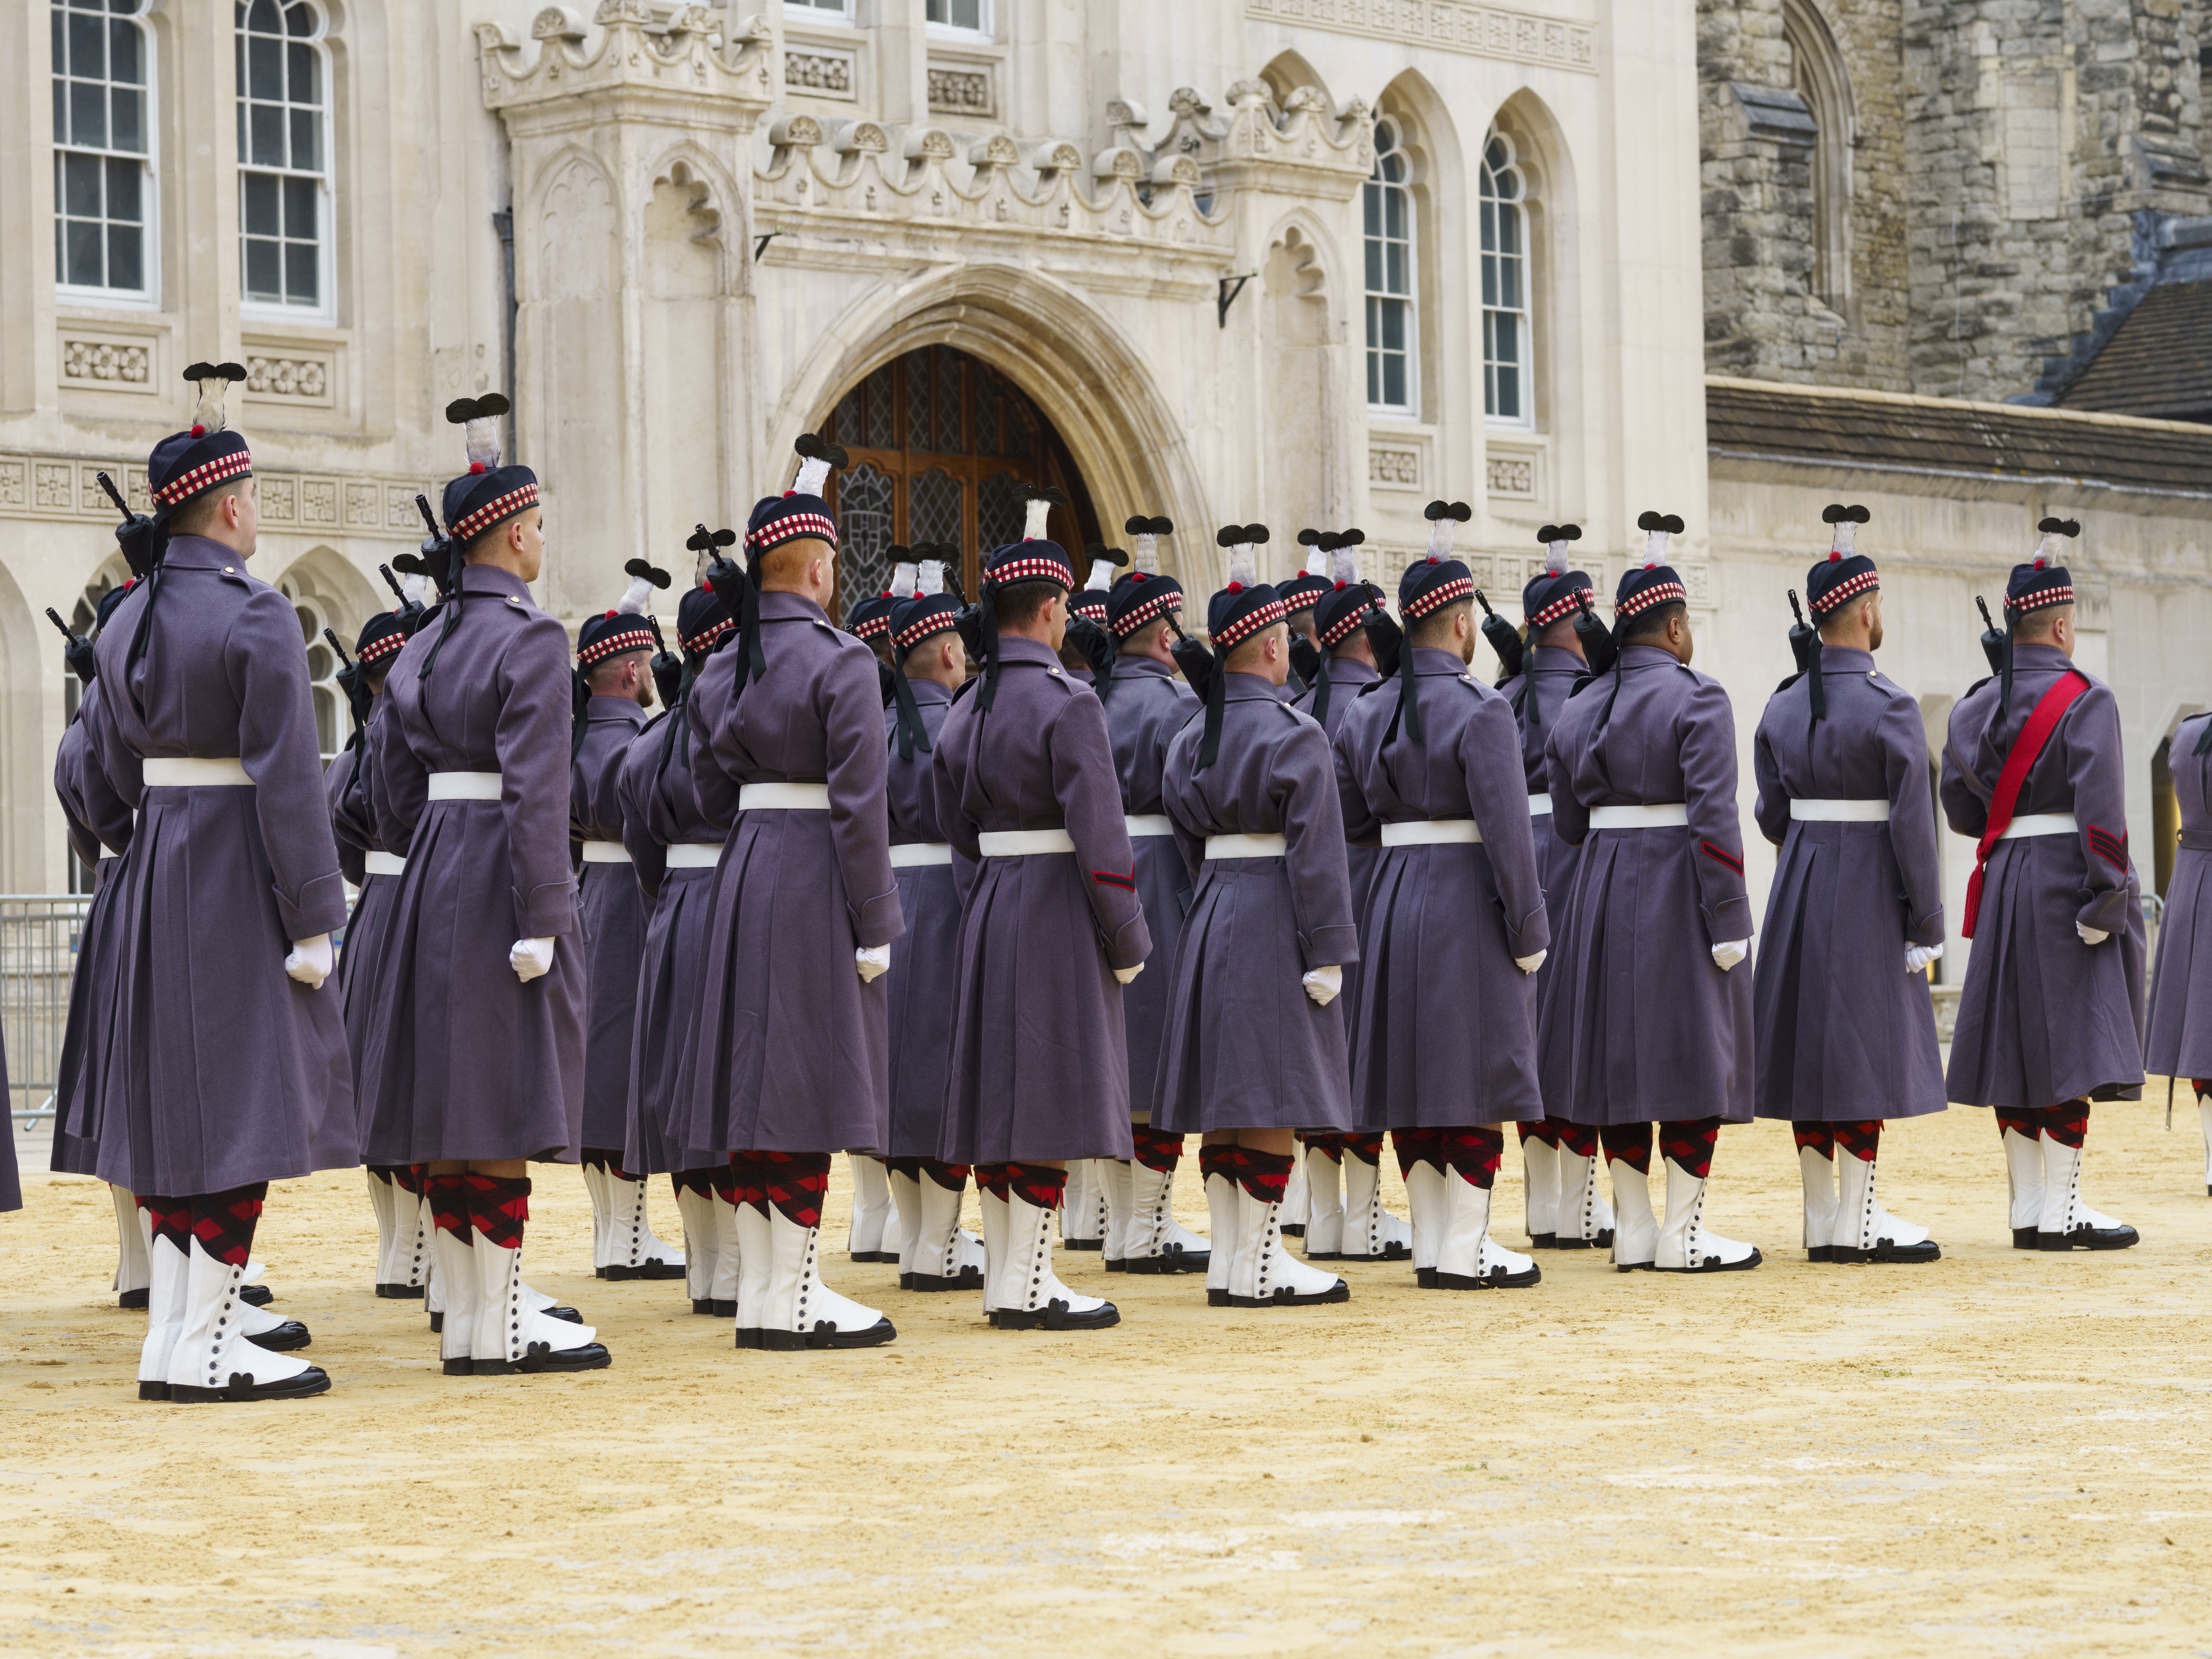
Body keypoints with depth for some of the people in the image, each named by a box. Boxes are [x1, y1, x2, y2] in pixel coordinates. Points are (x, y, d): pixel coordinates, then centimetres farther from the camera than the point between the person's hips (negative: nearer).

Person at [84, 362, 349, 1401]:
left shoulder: (128, 621, 9)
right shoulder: (256, 616, -15)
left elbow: (111, 764, 16)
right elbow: (288, 776, -19)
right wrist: (313, 918, -18)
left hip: (156, 867, 8)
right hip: (240, 873, -8)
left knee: (179, 1087, 12)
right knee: (243, 1092, -5)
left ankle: (174, 1331, 13)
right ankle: (204, 1345, -7)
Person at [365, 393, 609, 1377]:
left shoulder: (421, 649, 13)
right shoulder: (532, 641, -12)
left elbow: (392, 792, 16)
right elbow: (536, 789, -19)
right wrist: (539, 920, -20)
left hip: (433, 883, 9)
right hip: (503, 876, -8)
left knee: (456, 1099, 11)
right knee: (506, 1099, -6)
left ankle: (472, 1305, 17)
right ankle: (498, 1330, -5)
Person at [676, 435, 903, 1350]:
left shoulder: (720, 669, 9)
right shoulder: (841, 662, -13)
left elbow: (710, 793, 14)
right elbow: (860, 803, -16)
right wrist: (874, 927, -14)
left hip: (744, 875, 8)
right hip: (819, 884, -7)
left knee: (761, 1078, 11)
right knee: (811, 1079, -4)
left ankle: (761, 1289, 14)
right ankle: (792, 1297, -4)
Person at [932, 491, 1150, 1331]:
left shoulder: (965, 711, 9)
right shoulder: (1068, 705, -15)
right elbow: (1101, 840, -17)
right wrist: (1129, 944, -11)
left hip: (990, 909, 8)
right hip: (1060, 915, -8)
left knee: (1003, 1089, 12)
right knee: (1052, 1098, -5)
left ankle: (1004, 1276, 16)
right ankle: (1030, 1284, -4)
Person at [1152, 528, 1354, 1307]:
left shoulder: (1190, 739, 10)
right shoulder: (1293, 735, -13)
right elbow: (1315, 849, -16)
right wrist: (1327, 952, -16)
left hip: (1212, 916, 8)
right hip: (1275, 920, -8)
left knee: (1227, 1095, 11)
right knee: (1273, 1093, -5)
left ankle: (1229, 1256, 14)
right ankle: (1257, 1264, -4)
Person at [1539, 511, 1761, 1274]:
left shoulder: (1578, 712, 8)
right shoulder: (1697, 701, -11)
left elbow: (1568, 824, 11)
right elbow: (1713, 819, -17)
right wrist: (1729, 921, -16)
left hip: (1603, 895, 6)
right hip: (1680, 892, -6)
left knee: (1621, 1052, 10)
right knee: (1694, 1054, -1)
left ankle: (1633, 1227, 13)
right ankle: (1681, 1231, -1)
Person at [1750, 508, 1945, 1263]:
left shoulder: (1783, 706, 5)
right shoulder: (1890, 708, -14)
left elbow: (1772, 814, 9)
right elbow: (1913, 824, -16)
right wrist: (1926, 927, -11)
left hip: (1800, 889, 7)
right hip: (1870, 893, -7)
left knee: (1812, 1042, 10)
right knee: (1866, 1048, -3)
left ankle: (1823, 1218, 15)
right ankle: (1858, 1222, -2)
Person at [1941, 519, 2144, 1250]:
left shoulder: (1977, 707, 9)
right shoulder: (2086, 701, -11)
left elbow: (1962, 809, 14)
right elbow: (2101, 813, -19)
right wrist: (2105, 905, -18)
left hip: (2005, 883, 7)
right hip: (2068, 885, -7)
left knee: (2017, 1043, 9)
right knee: (2073, 1046, -5)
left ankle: (2029, 1210, 12)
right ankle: (2061, 1213, -6)